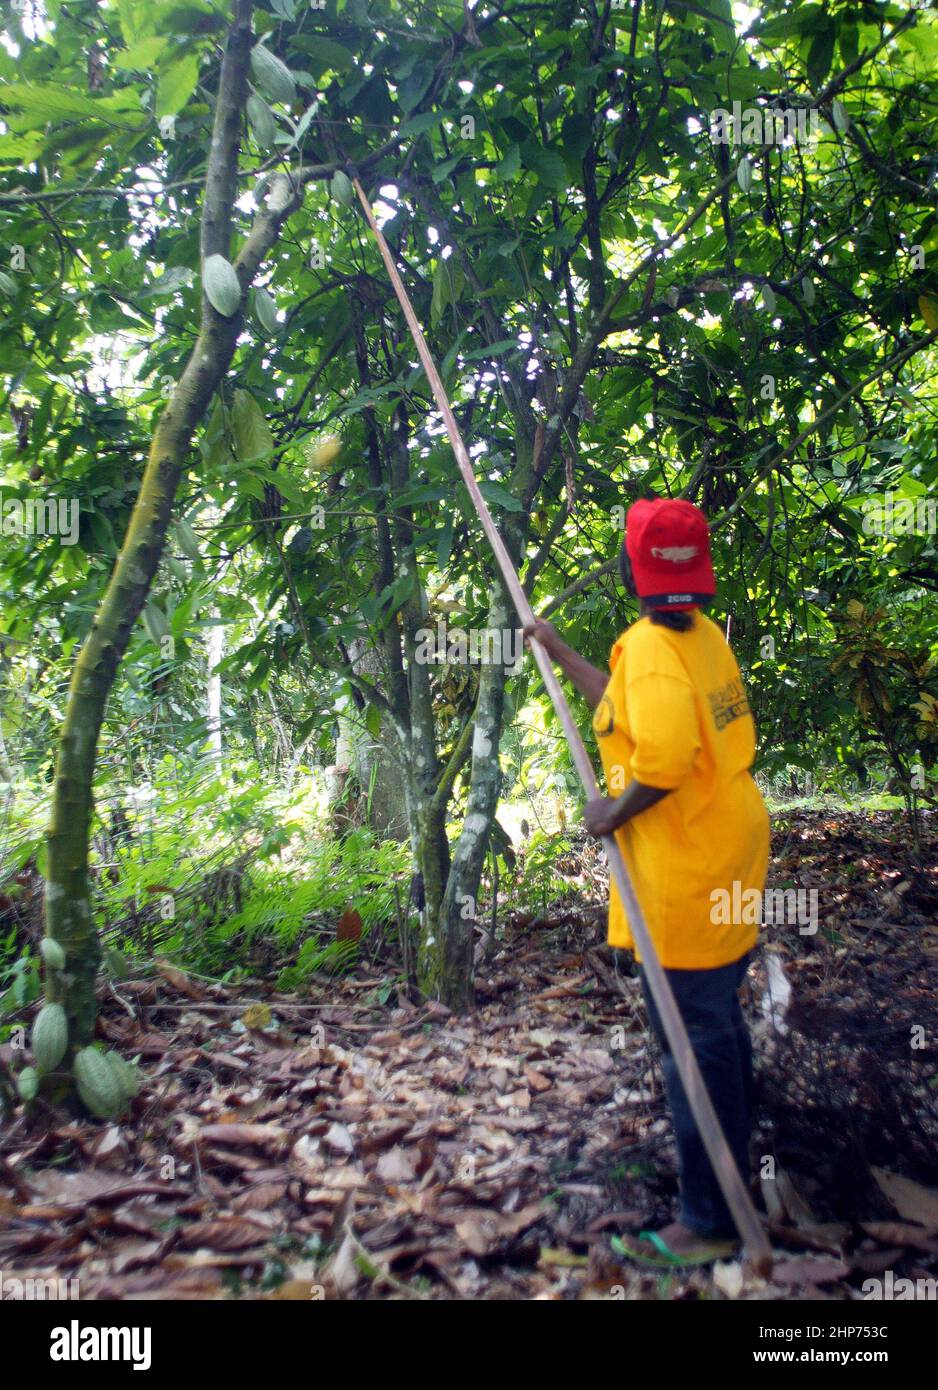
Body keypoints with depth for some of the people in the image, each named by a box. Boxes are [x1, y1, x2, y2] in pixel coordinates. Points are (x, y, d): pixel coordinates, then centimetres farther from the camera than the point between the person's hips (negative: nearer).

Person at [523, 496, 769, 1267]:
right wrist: (558, 649, 25)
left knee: (694, 1044, 3)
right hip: (732, 858, 10)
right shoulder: (704, 636, 9)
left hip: (686, 880, -10)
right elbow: (632, 705, 22)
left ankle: (710, 1222, 18)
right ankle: (735, 1154, 47)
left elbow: (664, 755, -33)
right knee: (722, 1021, 26)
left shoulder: (649, 645, -20)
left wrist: (614, 811, -17)